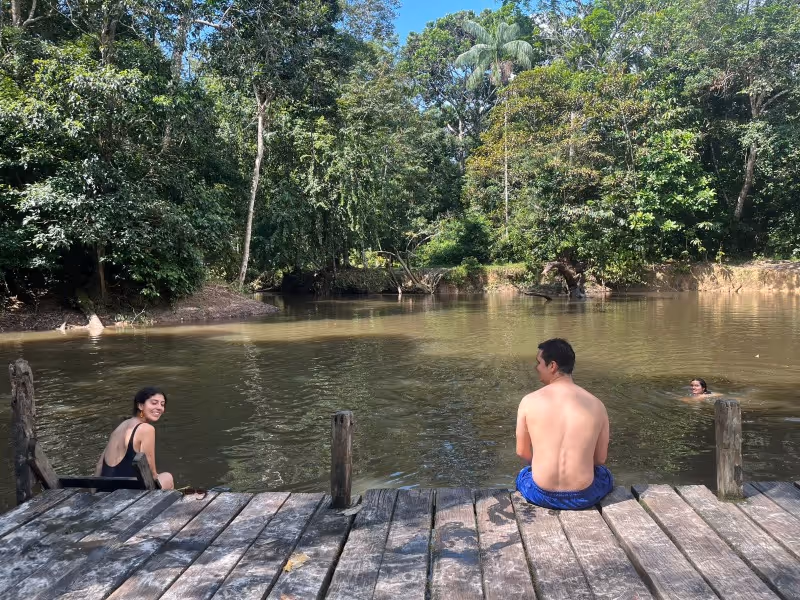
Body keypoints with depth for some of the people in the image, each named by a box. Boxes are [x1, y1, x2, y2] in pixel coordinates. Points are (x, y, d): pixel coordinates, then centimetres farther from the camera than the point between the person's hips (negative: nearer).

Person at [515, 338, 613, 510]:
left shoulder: (529, 402, -11)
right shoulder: (596, 405, -8)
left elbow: (522, 452, 1)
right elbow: (600, 458, 3)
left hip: (541, 495, 0)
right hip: (583, 498, 1)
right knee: (605, 474, 36)